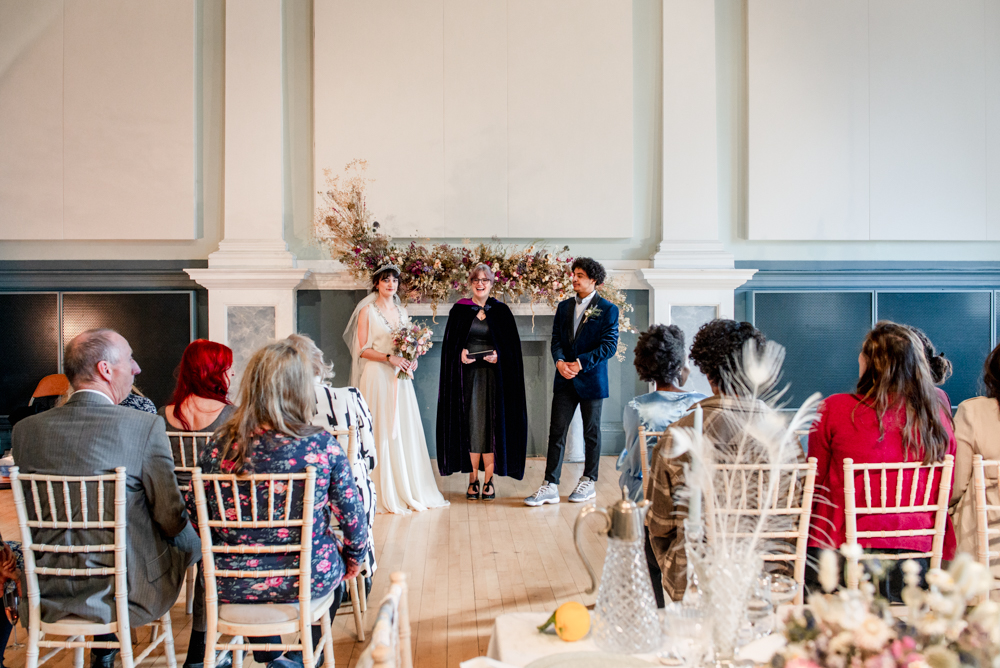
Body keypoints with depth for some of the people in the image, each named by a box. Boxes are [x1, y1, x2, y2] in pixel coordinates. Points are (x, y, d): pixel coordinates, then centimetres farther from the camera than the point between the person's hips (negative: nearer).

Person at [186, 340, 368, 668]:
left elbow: (192, 513, 0)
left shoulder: (219, 445, -11)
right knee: (336, 565, 32)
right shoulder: (323, 446, -16)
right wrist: (354, 556, 11)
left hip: (231, 585, 2)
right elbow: (352, 515, -9)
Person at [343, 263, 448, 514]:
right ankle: (385, 495, 1)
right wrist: (389, 357, -18)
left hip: (400, 377, 6)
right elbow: (362, 349, -7)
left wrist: (411, 360, 0)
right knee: (382, 432, -5)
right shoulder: (367, 311, -2)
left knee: (405, 432, 5)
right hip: (378, 377, -5)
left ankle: (409, 490, 12)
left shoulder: (402, 312, 15)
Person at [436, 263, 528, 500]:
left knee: (491, 425, -2)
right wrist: (460, 353, -12)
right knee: (470, 424, 1)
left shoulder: (501, 310, 6)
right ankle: (473, 479, 8)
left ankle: (488, 480, 4)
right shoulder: (459, 310, 6)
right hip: (467, 374, 0)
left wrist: (499, 355, -13)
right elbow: (449, 343, 7)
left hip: (493, 374, 0)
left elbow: (512, 344, 4)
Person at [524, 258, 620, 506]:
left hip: (591, 380, -4)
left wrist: (580, 363, -18)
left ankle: (588, 483, 23)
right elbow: (556, 339, 7)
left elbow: (609, 346, -11)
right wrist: (560, 362, -13)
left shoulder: (608, 310, -4)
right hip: (565, 381, 4)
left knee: (591, 433, 9)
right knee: (556, 432, 0)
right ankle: (550, 487, 1)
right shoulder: (564, 307, 10)